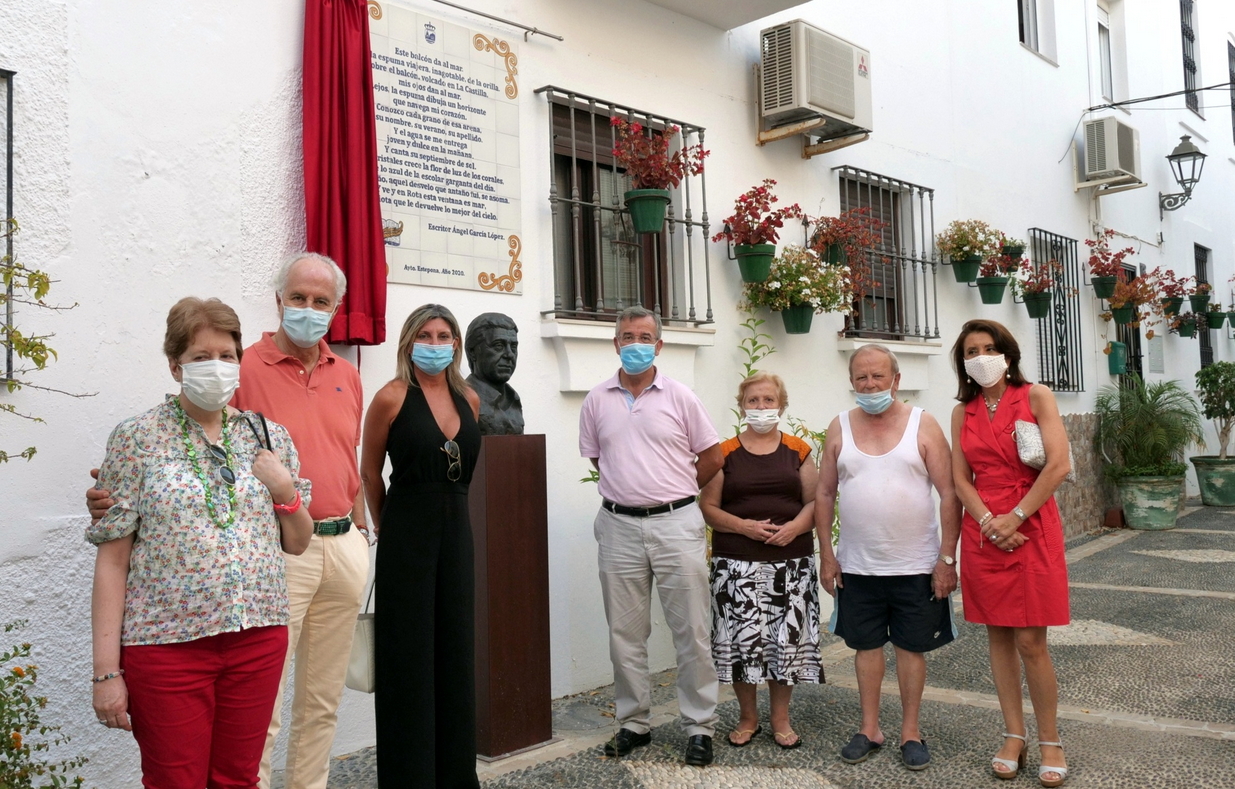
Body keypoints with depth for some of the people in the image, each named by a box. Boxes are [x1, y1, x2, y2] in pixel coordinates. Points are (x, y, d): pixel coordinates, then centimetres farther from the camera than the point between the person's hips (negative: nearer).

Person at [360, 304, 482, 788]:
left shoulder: (469, 399, 6)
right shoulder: (392, 398, -8)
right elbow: (370, 475, 0)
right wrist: (388, 530, 8)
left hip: (456, 530, 5)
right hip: (407, 535, -5)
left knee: (456, 652, 12)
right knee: (409, 656, 2)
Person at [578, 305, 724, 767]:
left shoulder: (679, 397, 0)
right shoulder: (597, 401, 6)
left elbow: (712, 457, 6)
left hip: (676, 524, -2)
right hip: (619, 526, 2)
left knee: (691, 632, 1)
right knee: (624, 633, 10)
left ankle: (700, 727, 14)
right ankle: (633, 723, 24)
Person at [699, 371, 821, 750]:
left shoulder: (798, 450, 8)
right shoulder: (725, 453, 4)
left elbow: (815, 501, 6)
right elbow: (708, 506, 1)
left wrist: (795, 526, -13)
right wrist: (744, 526, -14)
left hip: (792, 560, 1)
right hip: (737, 562, -1)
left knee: (787, 637, 2)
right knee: (742, 638, -2)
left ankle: (781, 719, 21)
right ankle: (747, 718, 18)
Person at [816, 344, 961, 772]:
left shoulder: (923, 425, -4)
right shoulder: (840, 428, 3)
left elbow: (949, 494, -6)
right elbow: (825, 494, 6)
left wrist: (947, 557, -10)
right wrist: (826, 553, 2)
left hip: (915, 564, -2)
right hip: (857, 564, 2)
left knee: (911, 646, 9)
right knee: (866, 644, 12)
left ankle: (910, 731, 23)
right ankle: (869, 728, 25)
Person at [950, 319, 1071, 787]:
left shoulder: (1035, 397, -2)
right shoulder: (963, 413, 9)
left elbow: (1058, 465, -11)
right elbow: (960, 478, 5)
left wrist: (1015, 517, -13)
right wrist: (989, 521, -11)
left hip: (1032, 529, -4)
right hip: (983, 533, 4)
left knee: (1031, 643, -3)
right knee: (998, 637, 9)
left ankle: (1050, 743, 13)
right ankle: (1014, 736, 20)